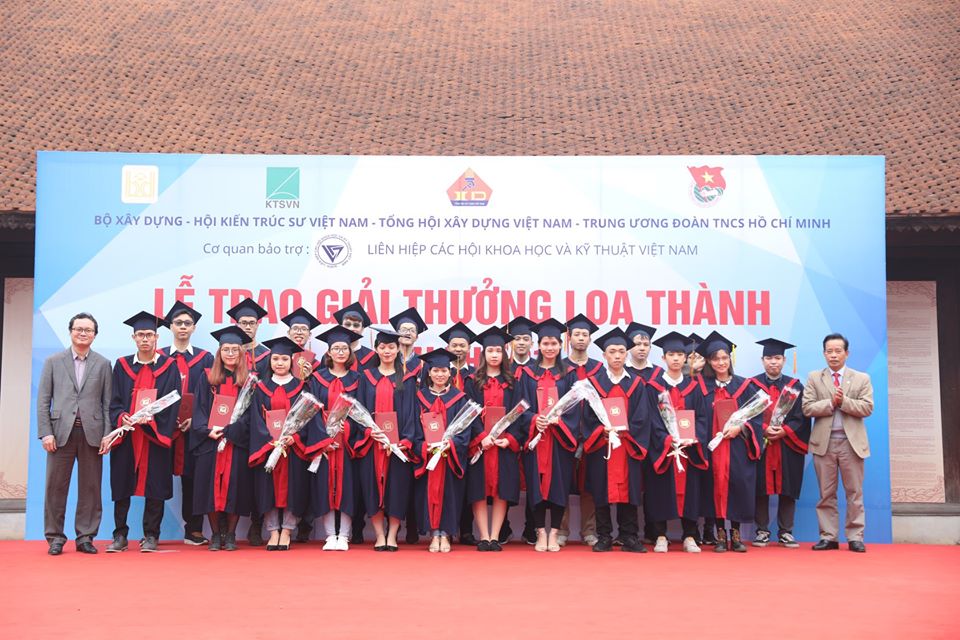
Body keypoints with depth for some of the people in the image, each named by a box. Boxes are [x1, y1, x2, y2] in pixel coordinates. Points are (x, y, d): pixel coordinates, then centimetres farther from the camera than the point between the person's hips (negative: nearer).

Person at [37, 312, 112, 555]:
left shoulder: (103, 364, 9)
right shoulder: (53, 362, 9)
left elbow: (107, 403, 6)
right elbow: (43, 400, 5)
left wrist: (107, 434, -3)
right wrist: (45, 433, -5)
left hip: (92, 432, 0)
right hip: (61, 432, 0)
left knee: (90, 487, 3)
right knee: (56, 487, 2)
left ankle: (85, 537, 11)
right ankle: (55, 538, 11)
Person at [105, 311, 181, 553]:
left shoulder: (168, 366, 5)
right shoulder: (122, 366, 10)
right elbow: (114, 400, 5)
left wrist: (152, 418, -17)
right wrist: (122, 418, -15)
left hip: (156, 433, -1)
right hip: (126, 434, 2)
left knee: (155, 486, -1)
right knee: (122, 486, 2)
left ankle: (151, 535, 8)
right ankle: (120, 535, 11)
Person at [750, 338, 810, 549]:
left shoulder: (795, 386, 10)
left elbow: (801, 417, 3)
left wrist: (785, 430, -13)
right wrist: (763, 429, -15)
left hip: (788, 446, 1)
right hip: (759, 444, -1)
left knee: (787, 489, 2)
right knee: (761, 488, 0)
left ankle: (785, 532, 10)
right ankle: (762, 531, 8)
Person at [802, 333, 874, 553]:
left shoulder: (862, 378, 8)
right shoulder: (814, 378, 7)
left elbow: (867, 408, -4)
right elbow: (807, 408, -4)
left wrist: (843, 401, -14)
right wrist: (831, 402, -14)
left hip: (852, 442, 0)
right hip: (823, 442, 0)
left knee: (854, 492, 3)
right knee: (826, 494, 4)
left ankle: (855, 537, 8)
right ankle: (828, 537, 9)